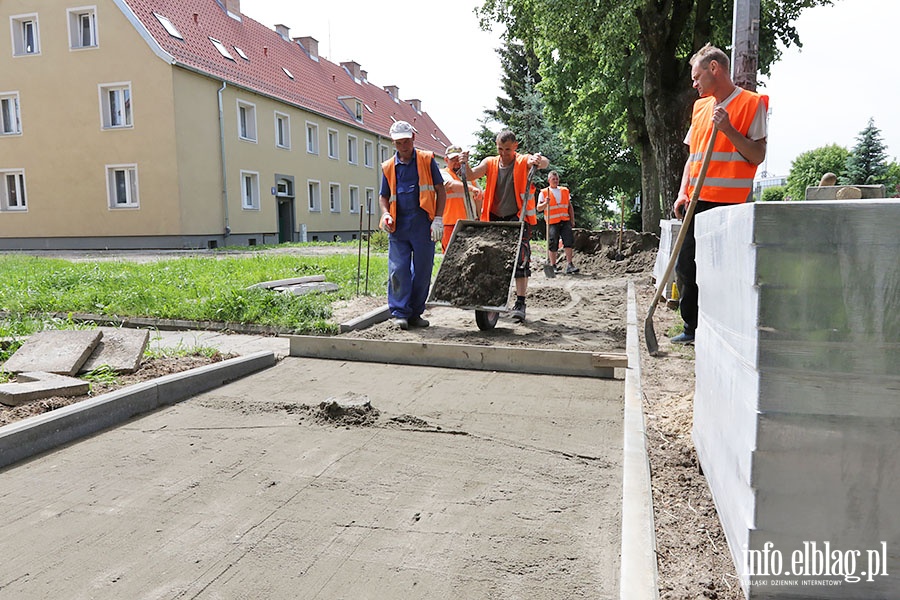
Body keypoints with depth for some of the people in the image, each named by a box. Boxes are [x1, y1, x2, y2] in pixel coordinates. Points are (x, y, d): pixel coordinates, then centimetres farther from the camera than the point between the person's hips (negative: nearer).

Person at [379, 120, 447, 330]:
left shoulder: (427, 160, 6)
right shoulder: (389, 167, 13)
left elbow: (440, 190, 5)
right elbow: (384, 196, 21)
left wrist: (438, 219, -5)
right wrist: (386, 213, 0)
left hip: (422, 224, -1)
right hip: (398, 225, 2)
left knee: (423, 270, 3)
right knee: (398, 269, -5)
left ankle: (415, 313, 14)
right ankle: (400, 313, 2)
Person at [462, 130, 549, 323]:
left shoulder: (524, 161, -3)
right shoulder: (490, 163, 7)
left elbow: (545, 163, -21)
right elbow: (471, 175, -7)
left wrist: (539, 161, -45)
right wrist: (465, 164, -28)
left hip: (518, 219, -4)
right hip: (494, 219, 4)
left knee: (520, 261, -10)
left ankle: (520, 303, -8)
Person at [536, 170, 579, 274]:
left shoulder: (565, 191, 16)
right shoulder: (544, 192, 4)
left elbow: (570, 206, 20)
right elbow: (538, 208, 0)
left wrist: (572, 219, 13)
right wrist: (545, 203, -19)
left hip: (565, 221, 3)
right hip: (552, 222, -3)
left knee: (569, 241, -9)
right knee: (553, 244, -1)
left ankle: (569, 265, -7)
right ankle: (553, 266, 10)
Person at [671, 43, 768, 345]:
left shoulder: (751, 103, -1)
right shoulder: (700, 107, 19)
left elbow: (758, 156, -7)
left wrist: (728, 129, -17)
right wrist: (683, 193, 7)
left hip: (727, 203, -7)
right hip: (697, 202, 7)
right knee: (684, 267, 8)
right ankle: (693, 328, 20)